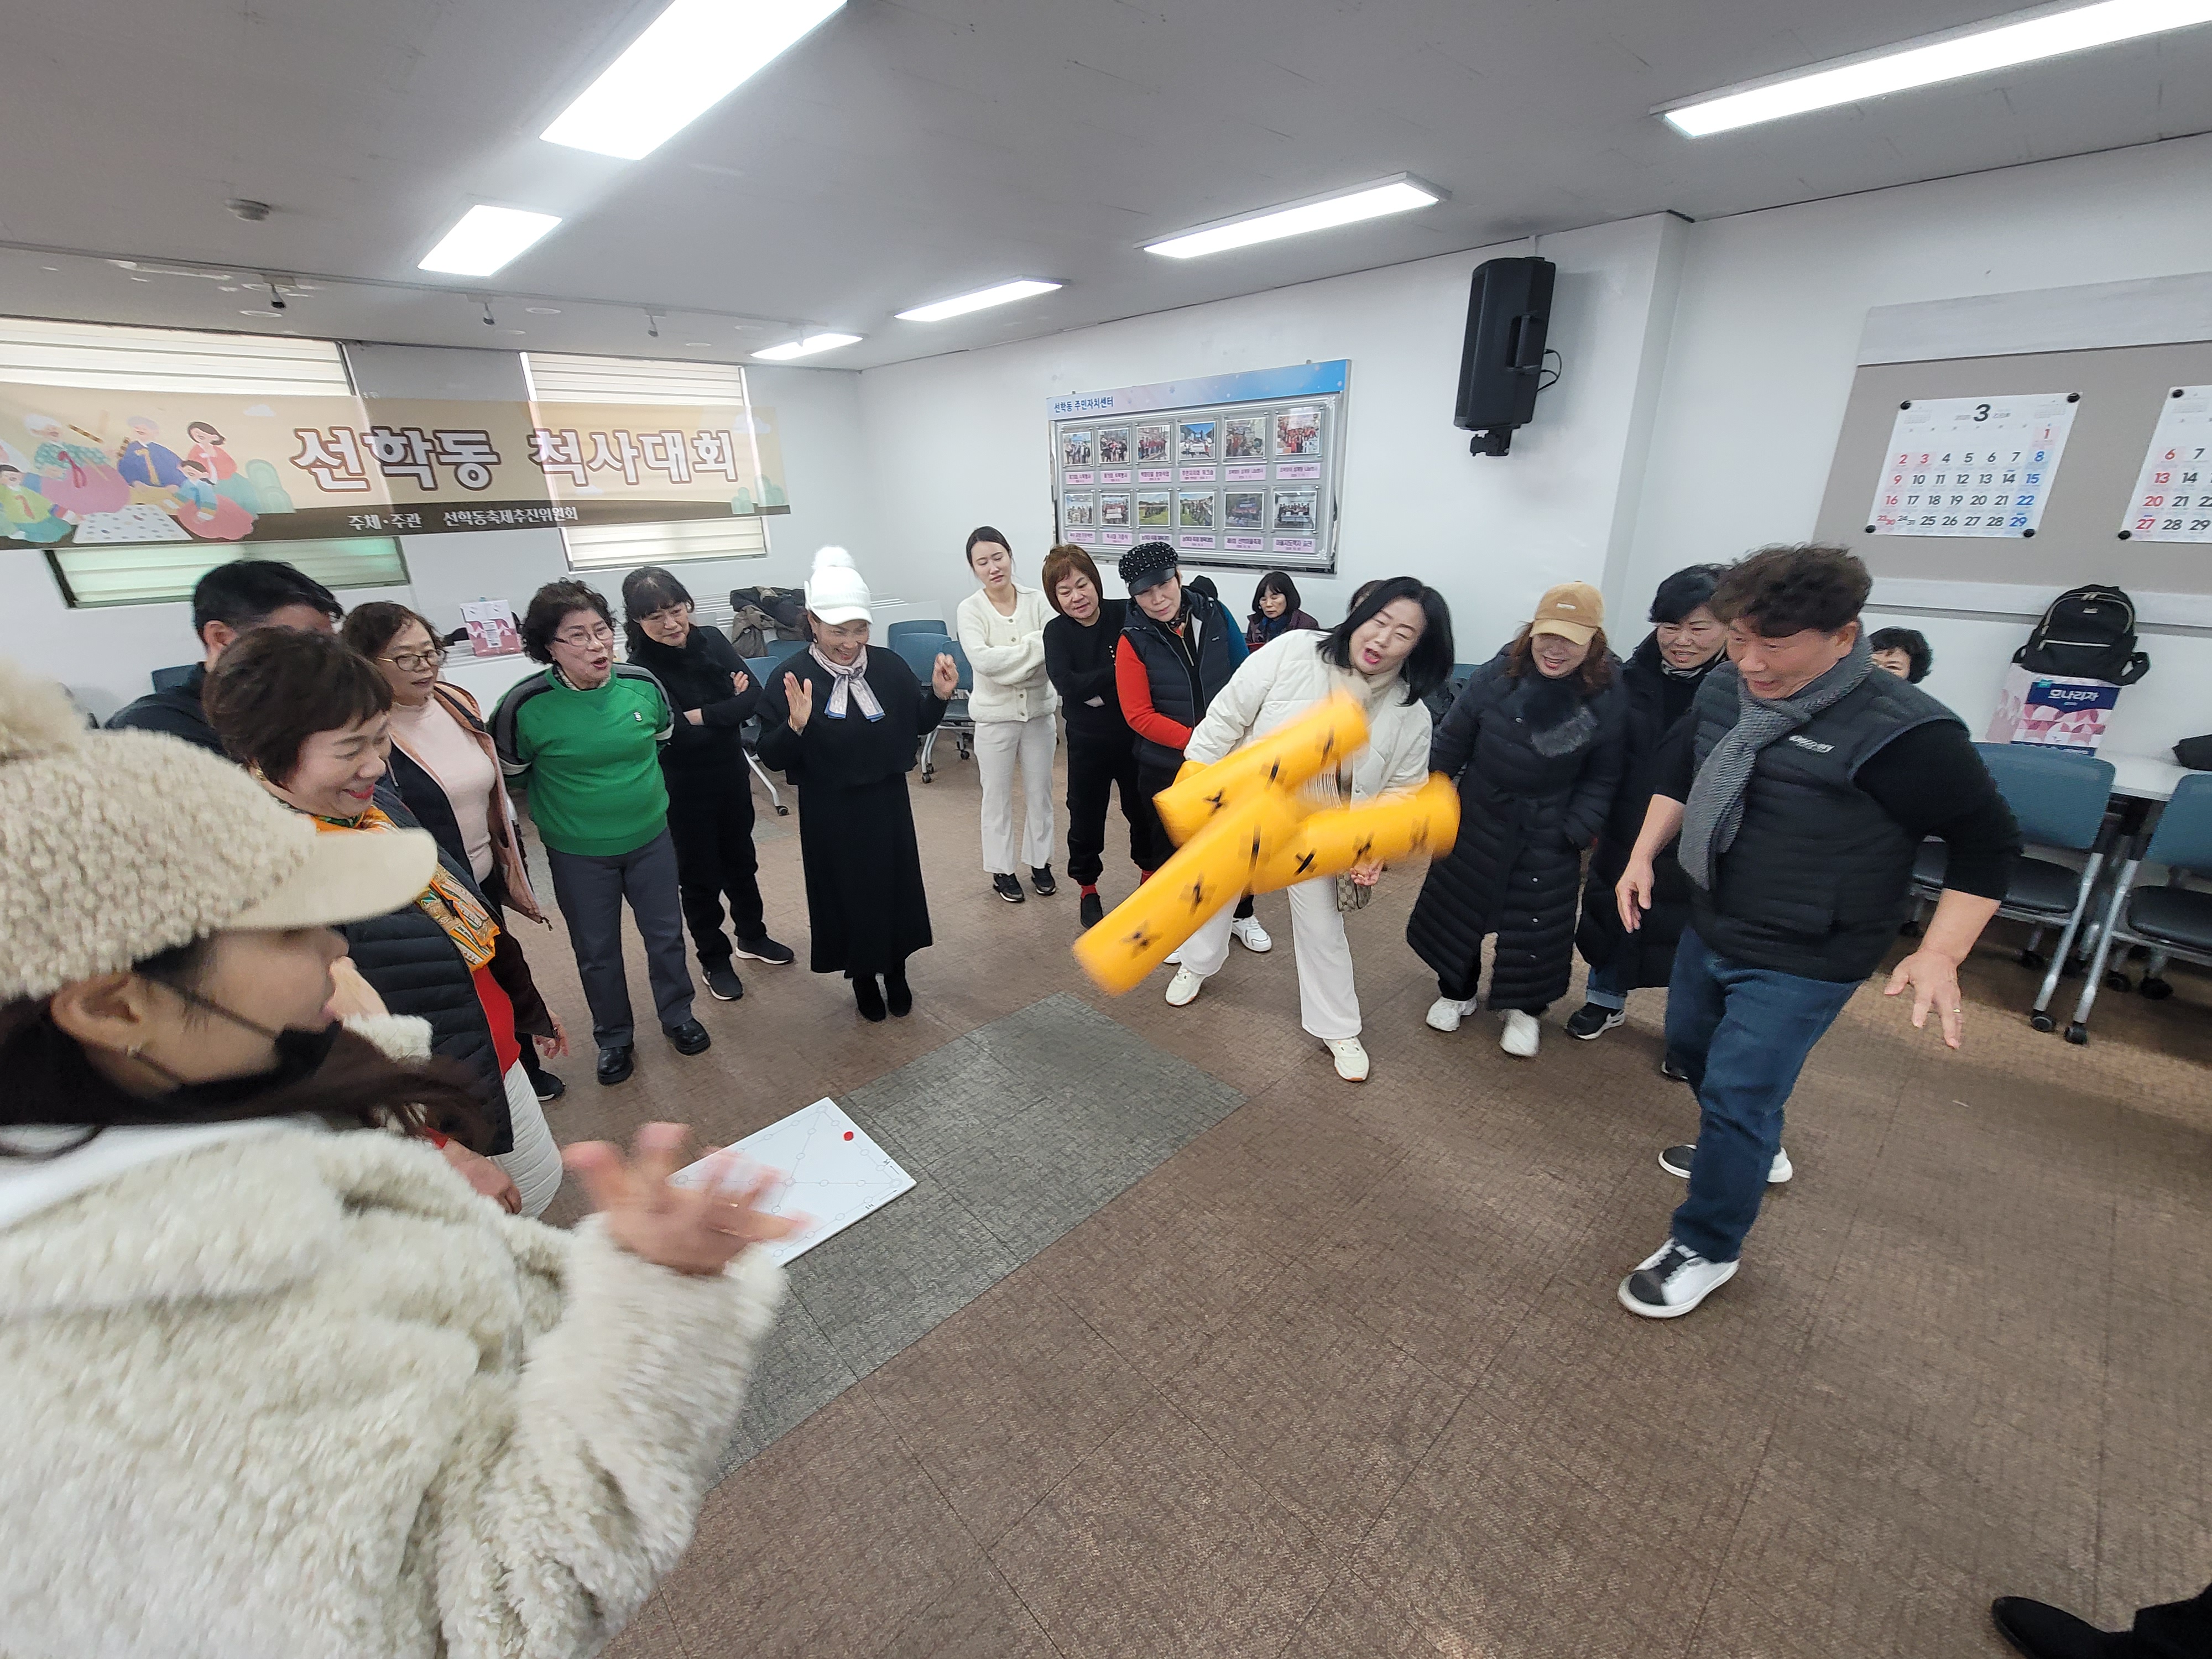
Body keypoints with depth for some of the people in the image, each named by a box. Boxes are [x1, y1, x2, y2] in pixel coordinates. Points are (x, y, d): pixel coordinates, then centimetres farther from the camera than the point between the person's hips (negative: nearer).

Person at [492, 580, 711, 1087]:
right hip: (579, 855, -2)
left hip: (651, 839, 2)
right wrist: (555, 813, 4)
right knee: (597, 952, 14)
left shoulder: (642, 684, -11)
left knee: (666, 935, 15)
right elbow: (508, 773, -2)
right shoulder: (527, 705, -18)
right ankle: (614, 1038, 36)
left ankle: (678, 1017, 38)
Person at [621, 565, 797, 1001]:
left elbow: (755, 697, -12)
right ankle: (714, 959, 27)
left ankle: (752, 937, 39)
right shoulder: (640, 667, -18)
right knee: (699, 874, 10)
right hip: (682, 788, -4)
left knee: (740, 859, 19)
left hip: (731, 773, 5)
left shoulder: (712, 640, -5)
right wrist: (728, 706, -16)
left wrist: (700, 715, -20)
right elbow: (674, 733, -25)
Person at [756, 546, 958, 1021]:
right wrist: (795, 725, -32)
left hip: (887, 803, 3)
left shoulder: (890, 667, -6)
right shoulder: (793, 678, -13)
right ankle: (862, 978, 33)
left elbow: (918, 725, 6)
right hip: (829, 813, -2)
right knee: (845, 893, 10)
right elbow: (772, 758, -13)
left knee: (896, 886, 13)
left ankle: (895, 973, 36)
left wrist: (939, 696, -13)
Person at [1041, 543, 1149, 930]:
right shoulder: (1057, 632, -9)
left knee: (1144, 810, 16)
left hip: (1135, 735, 0)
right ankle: (1088, 891, 34)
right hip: (1088, 741, 0)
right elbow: (1068, 685, -23)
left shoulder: (1126, 615, -11)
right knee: (1086, 817, 11)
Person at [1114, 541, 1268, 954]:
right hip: (1167, 767, -3)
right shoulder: (1134, 641, -14)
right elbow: (1139, 715, -17)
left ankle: (1241, 916, 41)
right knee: (1169, 847, 14)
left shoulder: (1215, 616, -6)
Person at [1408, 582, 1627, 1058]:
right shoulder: (1496, 676, -14)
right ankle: (1456, 992, 35)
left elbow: (1602, 778, -5)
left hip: (1549, 832, -1)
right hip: (1479, 816, 1)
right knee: (1456, 908, 11)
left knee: (1537, 922, 8)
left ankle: (1525, 1009, 32)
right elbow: (1452, 743, -3)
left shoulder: (1609, 697, -14)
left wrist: (1577, 832, -11)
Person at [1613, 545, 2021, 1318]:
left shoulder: (1903, 730, -22)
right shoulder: (1723, 690, -4)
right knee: (1690, 1047, 25)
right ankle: (1750, 1145, 53)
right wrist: (1643, 855, 7)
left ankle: (1706, 1249, 18)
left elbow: (1988, 841, -13)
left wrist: (1940, 953, -20)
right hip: (1709, 930, 7)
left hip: (1802, 964, -7)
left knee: (1735, 1097, -3)